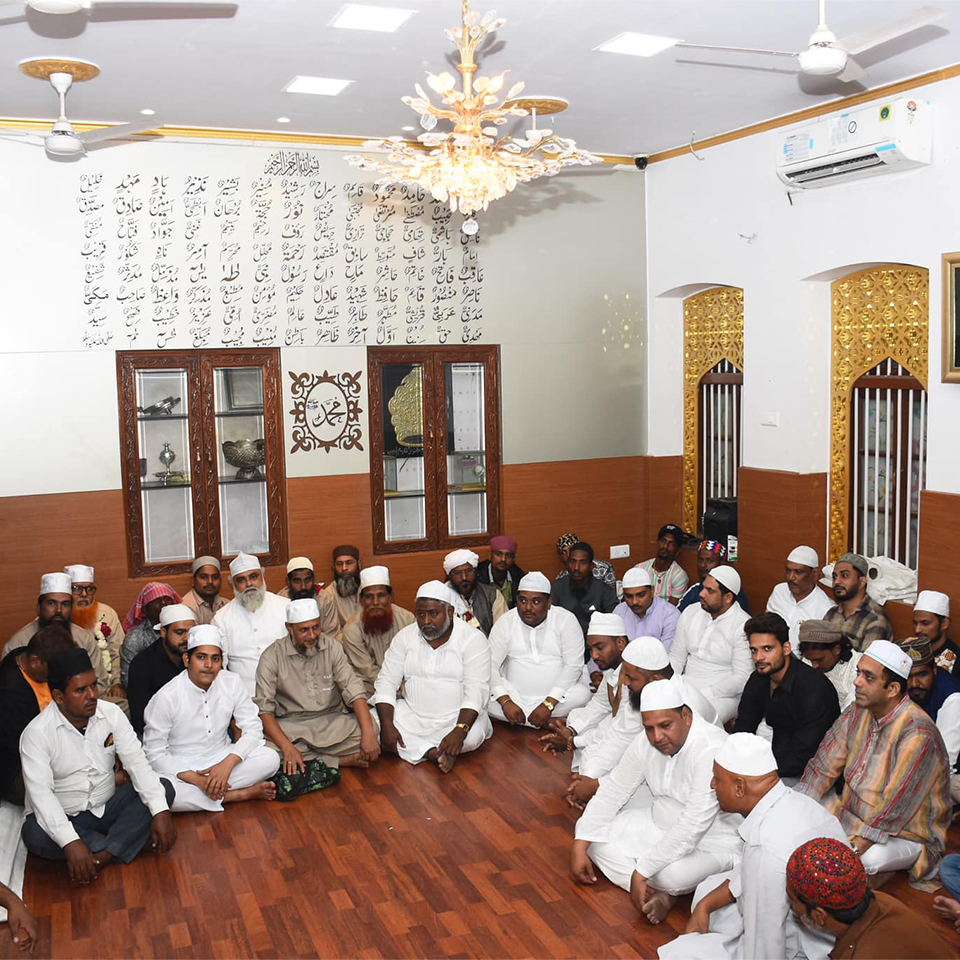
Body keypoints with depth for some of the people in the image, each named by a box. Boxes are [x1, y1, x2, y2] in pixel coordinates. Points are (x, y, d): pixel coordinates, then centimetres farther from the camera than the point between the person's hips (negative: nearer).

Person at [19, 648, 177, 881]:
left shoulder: (111, 713, -6)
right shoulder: (37, 733, -17)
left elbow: (137, 762, -11)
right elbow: (40, 793, -27)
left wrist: (161, 812, -26)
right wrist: (71, 843, -41)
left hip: (107, 807, 4)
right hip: (64, 817, -3)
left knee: (164, 789, -17)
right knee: (34, 835, -36)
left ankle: (101, 856, -28)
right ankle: (123, 844, -19)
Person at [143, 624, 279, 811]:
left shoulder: (233, 682, -6)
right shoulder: (166, 697, -15)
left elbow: (253, 728, -5)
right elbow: (154, 753, -12)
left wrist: (228, 763, -22)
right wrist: (195, 779, -24)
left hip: (222, 758, 2)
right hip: (181, 768, -2)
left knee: (270, 758, -21)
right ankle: (242, 794, -20)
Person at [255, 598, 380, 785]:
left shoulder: (331, 646, 0)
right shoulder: (272, 657, -7)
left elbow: (353, 690, -7)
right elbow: (264, 709, -13)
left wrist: (368, 734, -21)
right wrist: (287, 747, -28)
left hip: (331, 720, 1)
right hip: (290, 726, -1)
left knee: (372, 729, -25)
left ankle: (308, 759, -12)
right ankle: (341, 761, -18)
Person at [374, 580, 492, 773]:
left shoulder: (473, 639, -9)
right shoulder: (405, 637, 2)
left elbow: (476, 692, -16)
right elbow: (386, 682, -1)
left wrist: (460, 730, -32)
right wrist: (387, 725, -18)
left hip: (458, 717, -3)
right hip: (413, 715, 3)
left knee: (472, 735, -35)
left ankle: (414, 748, -12)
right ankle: (433, 753, -24)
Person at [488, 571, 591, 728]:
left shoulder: (566, 620, -6)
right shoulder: (505, 622, -1)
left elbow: (573, 666, -12)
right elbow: (490, 665, -7)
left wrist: (548, 704, -23)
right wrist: (505, 702, -23)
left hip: (556, 696, -1)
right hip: (515, 695, 1)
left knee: (582, 694, -31)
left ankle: (522, 719, -15)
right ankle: (551, 724, -18)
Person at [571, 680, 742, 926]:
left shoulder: (711, 750, -30)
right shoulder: (646, 742, -6)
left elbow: (692, 829, -32)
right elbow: (612, 790, 3)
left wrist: (641, 872, -31)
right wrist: (579, 846, -4)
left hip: (711, 843, -8)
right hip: (660, 827, 8)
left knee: (672, 872, -39)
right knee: (594, 834, -8)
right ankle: (661, 894, -15)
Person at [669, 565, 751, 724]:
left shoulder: (742, 626, -10)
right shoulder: (691, 613, 9)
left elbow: (742, 679, -13)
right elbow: (676, 658, 14)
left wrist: (702, 694, -20)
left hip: (723, 694, -6)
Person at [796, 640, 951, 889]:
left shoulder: (917, 735, -27)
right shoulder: (858, 712, -4)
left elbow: (892, 811, -30)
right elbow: (823, 767, -1)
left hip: (906, 835, -7)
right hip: (853, 816, 7)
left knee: (868, 857, -36)